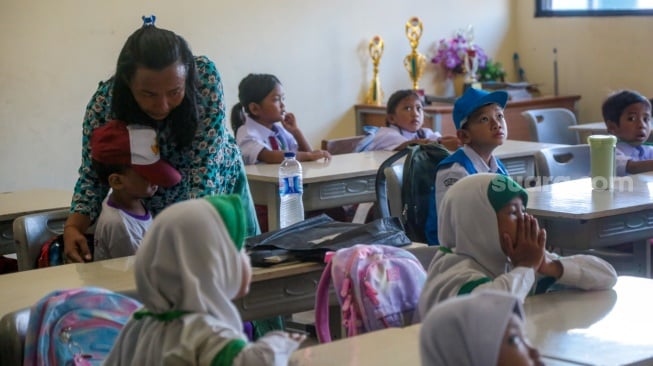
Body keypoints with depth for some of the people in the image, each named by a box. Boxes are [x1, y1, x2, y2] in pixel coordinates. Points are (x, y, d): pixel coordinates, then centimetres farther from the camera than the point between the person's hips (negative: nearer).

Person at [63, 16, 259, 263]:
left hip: (217, 187, 0)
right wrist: (72, 228, -33)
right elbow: (93, 176, -16)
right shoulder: (105, 101, -27)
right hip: (150, 208, 0)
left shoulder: (205, 76, -30)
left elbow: (205, 162, -31)